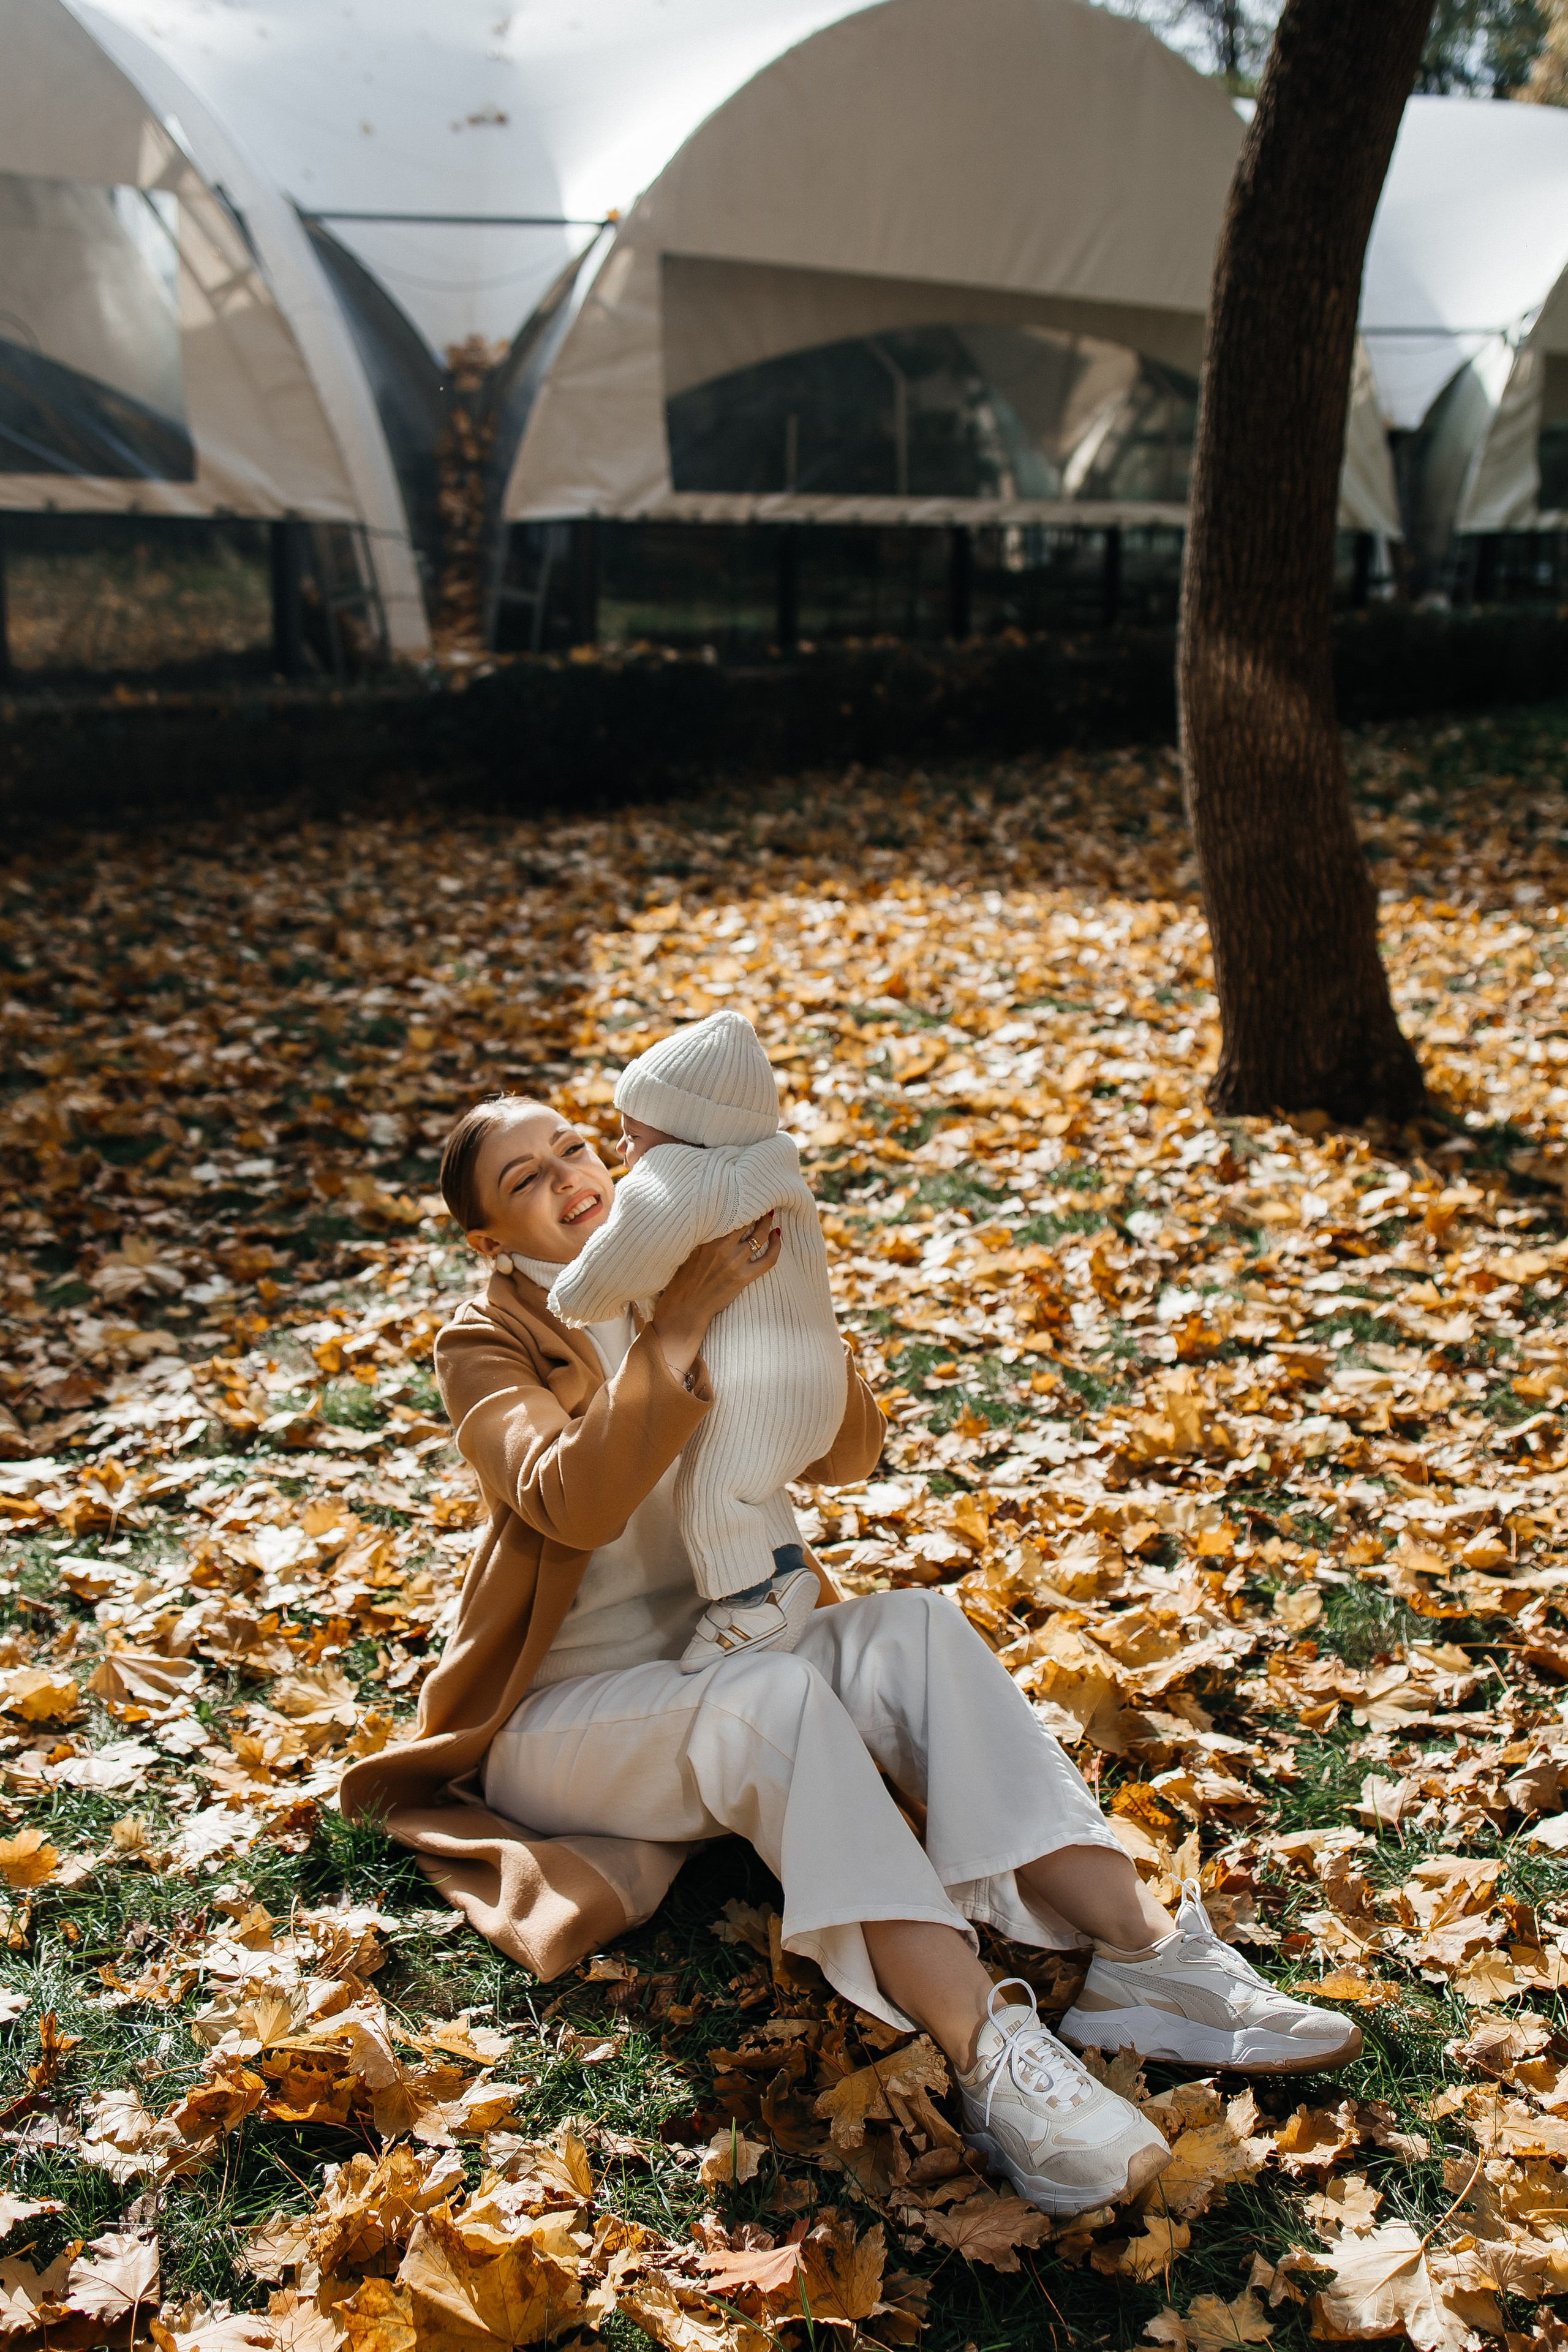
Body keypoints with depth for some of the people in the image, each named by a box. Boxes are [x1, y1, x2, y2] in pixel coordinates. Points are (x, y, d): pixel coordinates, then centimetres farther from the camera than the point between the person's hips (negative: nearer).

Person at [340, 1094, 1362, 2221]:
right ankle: (990, 2052, -45)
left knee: (912, 1628, -23)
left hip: (713, 1656, 5)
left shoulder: (674, 1280, 7)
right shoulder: (486, 1343, -6)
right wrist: (678, 1330, -32)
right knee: (773, 1693, -35)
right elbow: (573, 1502, -26)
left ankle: (1143, 1951, -33)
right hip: (562, 1716, -5)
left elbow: (845, 1457, 1)